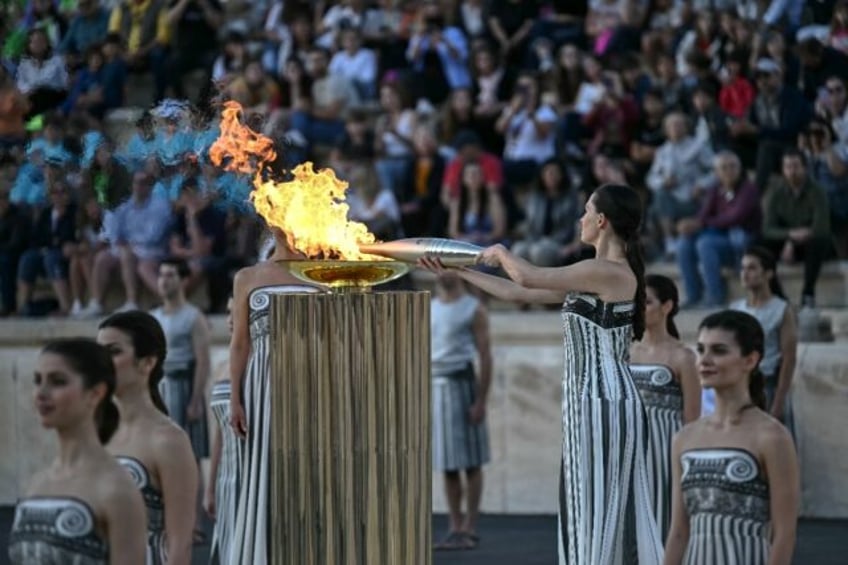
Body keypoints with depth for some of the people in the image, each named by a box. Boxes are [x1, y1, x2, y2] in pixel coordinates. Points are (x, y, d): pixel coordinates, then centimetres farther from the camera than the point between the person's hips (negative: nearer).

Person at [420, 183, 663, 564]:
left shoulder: (610, 272, -15)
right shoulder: (593, 276, 15)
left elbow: (528, 278, -20)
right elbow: (518, 293, 19)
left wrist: (501, 254, 1)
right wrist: (456, 271, 22)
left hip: (604, 403, -10)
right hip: (589, 403, 10)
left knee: (604, 507, -6)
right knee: (590, 508, 11)